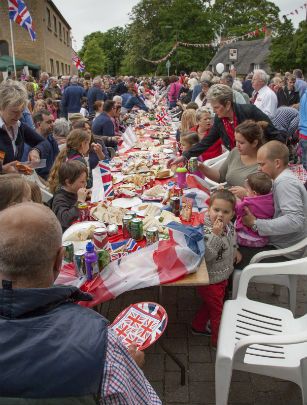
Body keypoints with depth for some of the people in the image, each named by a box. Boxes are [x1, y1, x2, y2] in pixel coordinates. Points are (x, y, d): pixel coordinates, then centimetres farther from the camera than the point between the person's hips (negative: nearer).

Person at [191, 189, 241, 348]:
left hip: (223, 276, 8)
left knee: (208, 304, 28)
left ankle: (198, 327, 52)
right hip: (211, 280, -8)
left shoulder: (229, 226, -5)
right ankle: (218, 340, 36)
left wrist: (234, 250, 5)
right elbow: (206, 255, -42)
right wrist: (216, 234, -46)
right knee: (218, 311, 12)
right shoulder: (207, 231, -31)